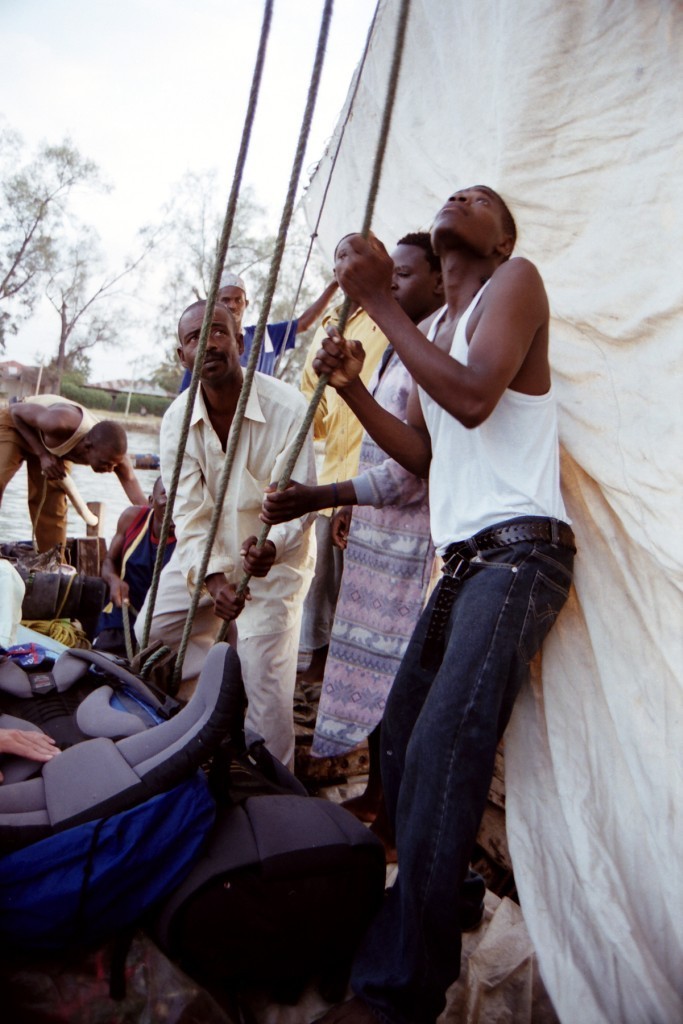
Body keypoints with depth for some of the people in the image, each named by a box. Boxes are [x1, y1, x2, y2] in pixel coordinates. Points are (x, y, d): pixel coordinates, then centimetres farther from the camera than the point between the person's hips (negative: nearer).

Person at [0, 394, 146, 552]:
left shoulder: (113, 453, -31)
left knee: (52, 505, 1)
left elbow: (140, 502, -33)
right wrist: (43, 454, -33)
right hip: (15, 424, -3)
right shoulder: (59, 423, -45)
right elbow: (16, 410, -26)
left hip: (53, 446, 4)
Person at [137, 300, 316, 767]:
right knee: (154, 629, 6)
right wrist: (211, 574, -28)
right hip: (206, 552, 5)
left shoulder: (286, 407, -22)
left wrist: (271, 548, -42)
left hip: (276, 555, -4)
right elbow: (190, 511, -13)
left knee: (263, 668, -10)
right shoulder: (177, 419, -10)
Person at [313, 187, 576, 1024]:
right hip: (463, 560, 8)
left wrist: (378, 302, -11)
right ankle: (444, 895, 30)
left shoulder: (515, 281, 1)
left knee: (442, 748, -20)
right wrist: (352, 388, 7)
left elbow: (475, 396, -17)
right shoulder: (429, 329, 23)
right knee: (402, 746, 8)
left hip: (518, 552, -8)